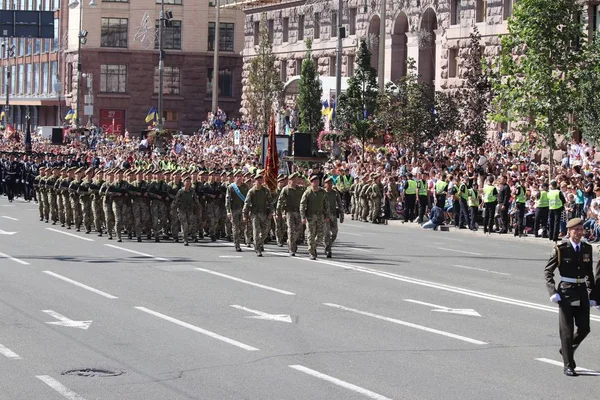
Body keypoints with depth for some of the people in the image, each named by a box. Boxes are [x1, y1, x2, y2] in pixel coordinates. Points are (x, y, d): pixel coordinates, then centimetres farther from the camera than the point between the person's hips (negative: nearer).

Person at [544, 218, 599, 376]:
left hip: (582, 293, 4)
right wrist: (553, 292, -16)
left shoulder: (587, 248, 6)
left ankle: (566, 349, 33)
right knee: (567, 331, 1)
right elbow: (548, 271, -6)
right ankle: (568, 366, 10)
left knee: (584, 328, 5)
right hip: (566, 293, -4)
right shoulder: (561, 249, -8)